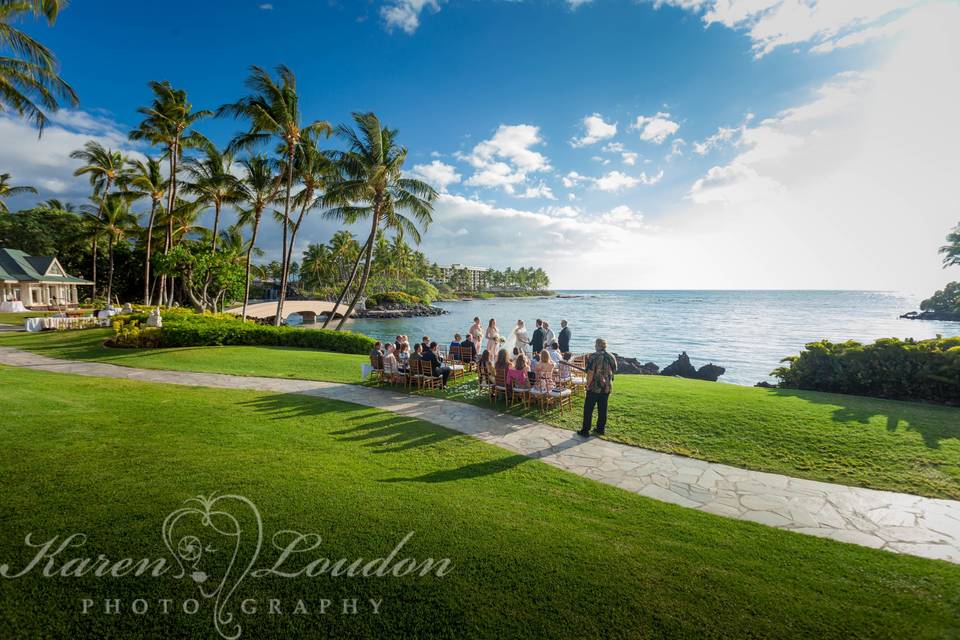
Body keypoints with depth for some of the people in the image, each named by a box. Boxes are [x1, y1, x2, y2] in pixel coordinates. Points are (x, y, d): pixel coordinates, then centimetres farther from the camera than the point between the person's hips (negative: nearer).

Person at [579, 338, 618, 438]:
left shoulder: (594, 356, -15)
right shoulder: (612, 357, 4)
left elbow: (590, 372, -19)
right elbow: (614, 371, 14)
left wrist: (588, 384, -8)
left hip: (594, 388, -6)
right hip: (607, 388, 6)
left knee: (588, 409, 4)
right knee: (603, 409, 15)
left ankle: (585, 430, 7)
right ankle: (601, 429, 22)